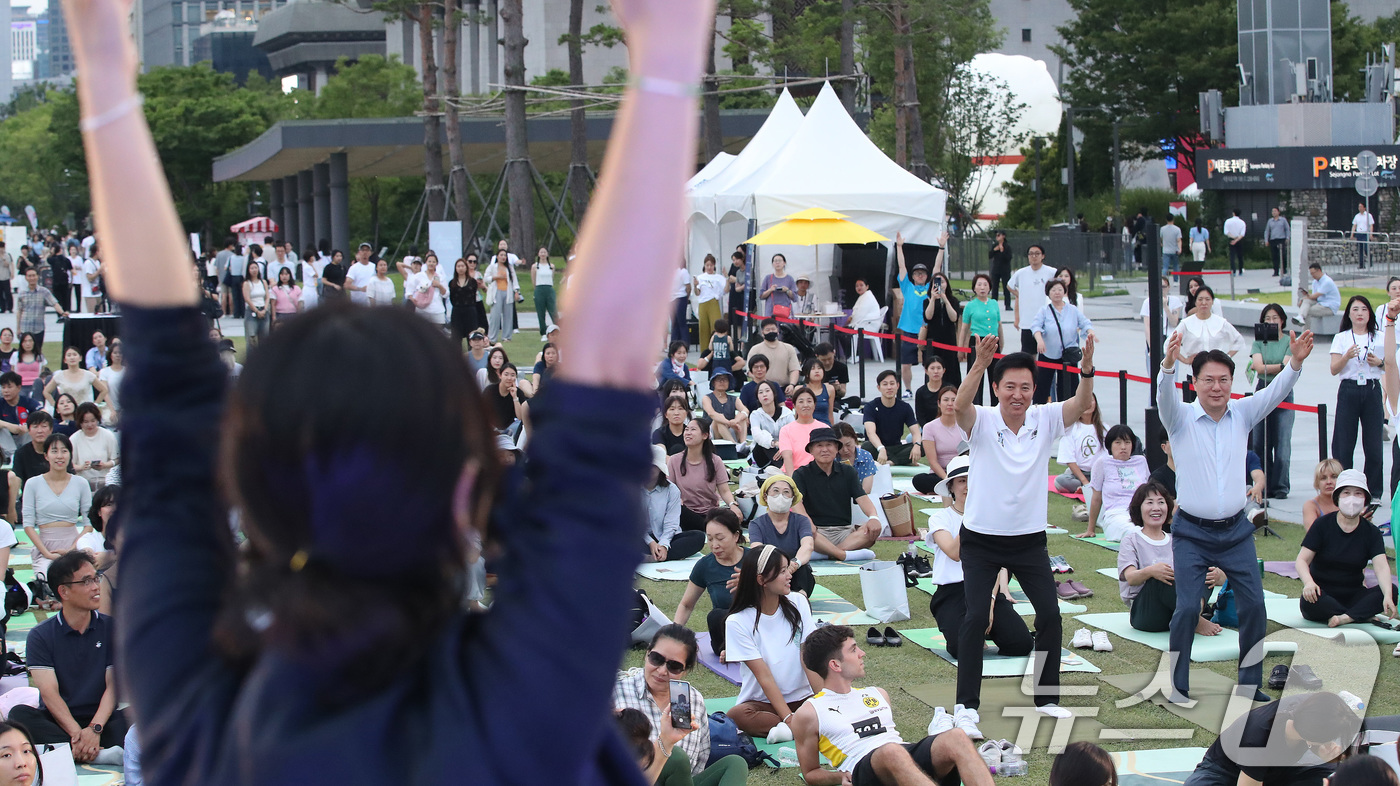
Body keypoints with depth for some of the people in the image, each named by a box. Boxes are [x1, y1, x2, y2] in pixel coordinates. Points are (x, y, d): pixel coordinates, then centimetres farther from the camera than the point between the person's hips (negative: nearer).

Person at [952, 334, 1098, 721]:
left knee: (1050, 615, -1)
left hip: (1029, 539, 3)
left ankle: (1046, 697, 13)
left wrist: (1087, 369, -39)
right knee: (976, 617, -10)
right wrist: (980, 364, -51)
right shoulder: (981, 421, -12)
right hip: (981, 540, -3)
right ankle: (968, 703, -1)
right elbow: (961, 404, -33)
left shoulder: (1045, 420, -4)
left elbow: (1082, 404, -19)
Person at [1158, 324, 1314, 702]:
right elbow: (1164, 395, -25)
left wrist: (1296, 362, -29)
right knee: (1187, 608, -9)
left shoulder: (1242, 414, 4)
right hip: (1192, 533, -3)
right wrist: (1168, 363, -46)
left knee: (1254, 604, -1)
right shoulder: (1181, 418, -5)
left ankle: (1250, 682, 13)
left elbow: (1275, 391, -9)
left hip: (1235, 530, 3)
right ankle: (1178, 686, 4)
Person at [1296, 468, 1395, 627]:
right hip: (1323, 595, -2)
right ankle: (1363, 616, -27)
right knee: (1308, 601, -37)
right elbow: (1302, 560, -8)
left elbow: (1381, 566, -13)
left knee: (1393, 591, -24)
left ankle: (1345, 617, -34)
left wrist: (1387, 595, -33)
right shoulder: (1322, 525, -2)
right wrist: (1309, 583, -31)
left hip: (1353, 596, 2)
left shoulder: (1370, 532, 2)